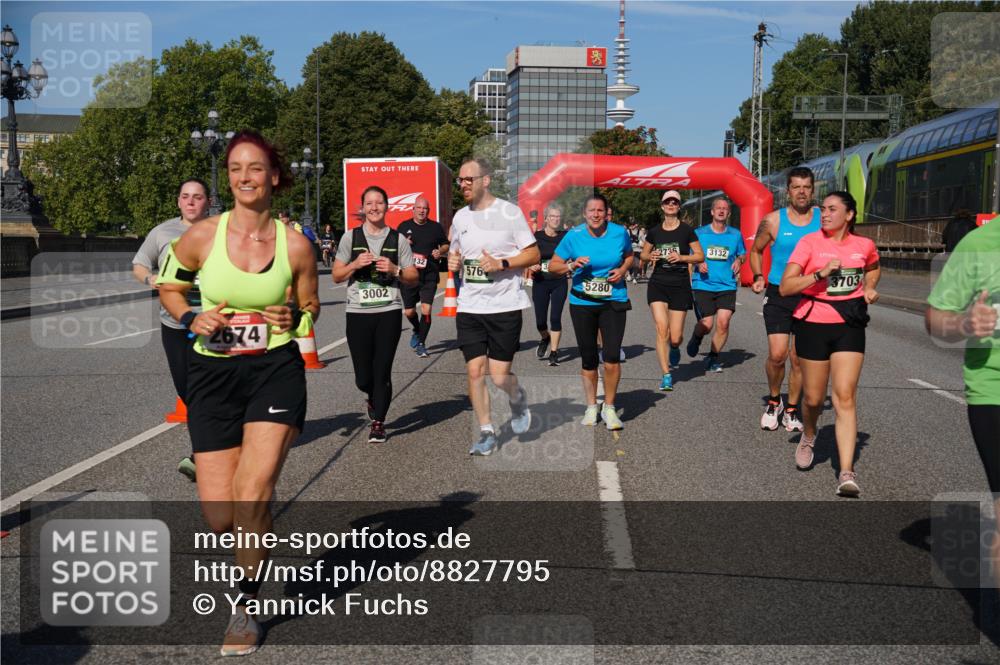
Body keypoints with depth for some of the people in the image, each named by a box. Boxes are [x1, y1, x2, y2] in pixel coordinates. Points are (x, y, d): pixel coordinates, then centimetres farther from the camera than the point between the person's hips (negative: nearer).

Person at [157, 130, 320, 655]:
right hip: (213, 374, 1)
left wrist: (294, 318, -11)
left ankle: (244, 607, 8)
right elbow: (168, 286, 14)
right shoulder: (201, 236, -3)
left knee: (252, 494, -15)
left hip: (276, 371, -1)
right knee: (220, 518, -1)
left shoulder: (295, 245, -2)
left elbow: (310, 309, 12)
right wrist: (192, 320, -6)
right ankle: (254, 545, 39)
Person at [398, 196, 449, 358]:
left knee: (426, 311, -11)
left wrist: (440, 251, -8)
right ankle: (416, 331, 41)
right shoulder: (404, 227, 6)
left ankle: (421, 343, 4)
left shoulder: (436, 227, 5)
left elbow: (446, 245, 15)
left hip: (429, 276, -1)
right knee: (409, 312, 9)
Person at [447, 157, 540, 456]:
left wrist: (501, 263, -17)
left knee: (499, 376, -4)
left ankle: (518, 399, 31)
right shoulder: (460, 217, 10)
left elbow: (534, 254, -5)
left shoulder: (509, 212, -5)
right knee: (475, 371, 0)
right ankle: (486, 433, 15)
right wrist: (452, 262, -1)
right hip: (469, 306, 4)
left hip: (505, 305, -4)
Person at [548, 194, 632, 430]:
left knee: (611, 358, -10)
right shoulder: (573, 236, -5)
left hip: (613, 302, 0)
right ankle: (591, 406, 27)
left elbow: (629, 255, 17)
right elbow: (552, 265, 2)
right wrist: (571, 265, -17)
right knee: (588, 359, 9)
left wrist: (622, 270, -3)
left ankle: (609, 408, 8)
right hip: (582, 303, 1)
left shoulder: (620, 232, -2)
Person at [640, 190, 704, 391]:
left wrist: (681, 257, -14)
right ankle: (666, 375, -4)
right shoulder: (654, 231, 7)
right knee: (662, 330, -12)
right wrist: (651, 256, -5)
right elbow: (643, 254, 18)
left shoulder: (686, 230, 0)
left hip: (680, 285, -1)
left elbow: (700, 256, 2)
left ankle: (675, 348, 38)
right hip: (658, 283, 1)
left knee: (675, 337, -1)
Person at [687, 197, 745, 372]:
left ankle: (713, 358, 8)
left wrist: (739, 261, 0)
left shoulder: (735, 235, 9)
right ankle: (696, 338, 28)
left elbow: (742, 254, 23)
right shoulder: (699, 233, 3)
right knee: (706, 324, -9)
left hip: (727, 286, 2)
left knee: (723, 323, -12)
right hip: (703, 285, -1)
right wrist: (698, 263, -9)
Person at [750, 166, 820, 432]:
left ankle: (791, 410, 23)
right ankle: (773, 401, 16)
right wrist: (758, 276, -2)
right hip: (778, 295, -1)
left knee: (799, 358, 5)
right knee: (777, 354, -11)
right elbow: (756, 251, 14)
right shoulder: (773, 220, -1)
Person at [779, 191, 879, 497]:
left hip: (849, 326, 1)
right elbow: (785, 287, -12)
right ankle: (808, 437, 41)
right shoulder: (810, 242, -5)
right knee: (813, 397, 7)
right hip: (813, 324, -1)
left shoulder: (864, 245, 4)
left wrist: (869, 287, 9)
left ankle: (846, 472, -11)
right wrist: (819, 274, -24)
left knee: (845, 396, -9)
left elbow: (873, 268, 29)